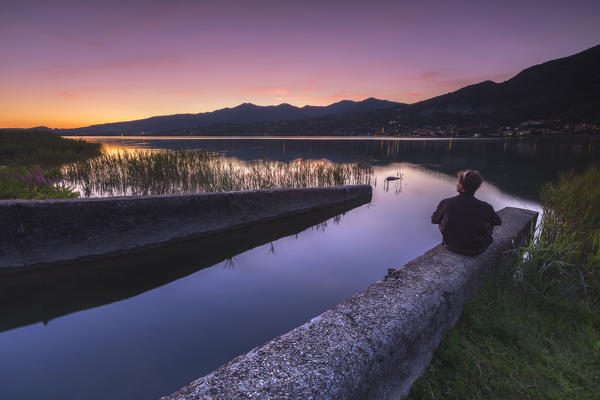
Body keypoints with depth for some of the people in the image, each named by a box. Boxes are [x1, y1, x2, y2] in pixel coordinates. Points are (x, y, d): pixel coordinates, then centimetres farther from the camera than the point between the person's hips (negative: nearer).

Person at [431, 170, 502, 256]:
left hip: (451, 246, 0)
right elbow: (498, 222, 1)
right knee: (489, 224, 25)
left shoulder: (445, 203, -21)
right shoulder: (484, 207, -21)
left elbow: (434, 220, -1)